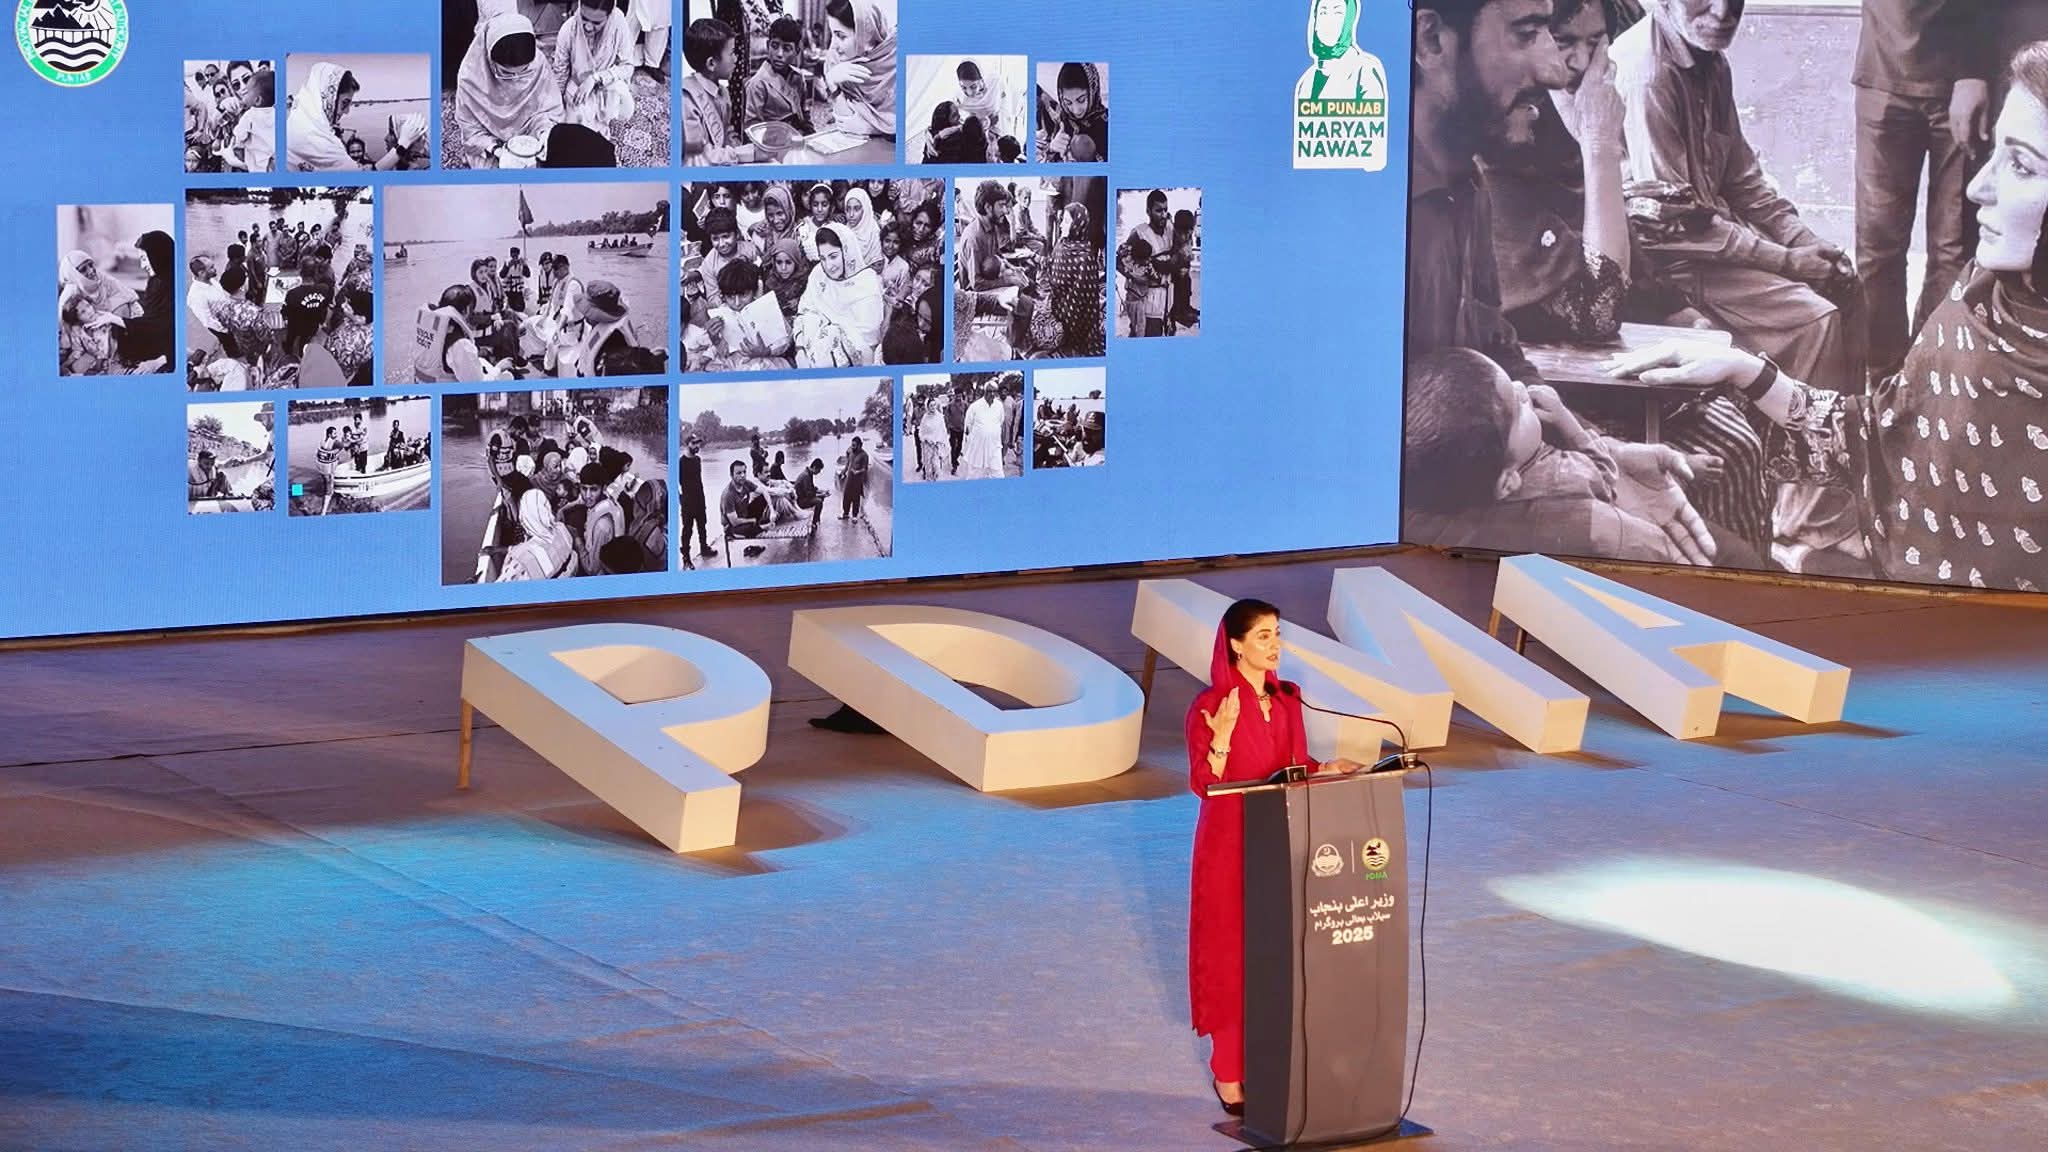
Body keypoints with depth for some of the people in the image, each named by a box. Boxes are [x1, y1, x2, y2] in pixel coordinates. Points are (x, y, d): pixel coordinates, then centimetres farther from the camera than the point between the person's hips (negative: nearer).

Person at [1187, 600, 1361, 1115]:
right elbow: (1203, 783, -14)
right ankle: (1229, 1073, 12)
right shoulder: (1211, 706, -14)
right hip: (1231, 845, -6)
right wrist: (1222, 736, -29)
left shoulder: (1287, 699, 6)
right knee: (1232, 956, 2)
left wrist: (1329, 769, -4)